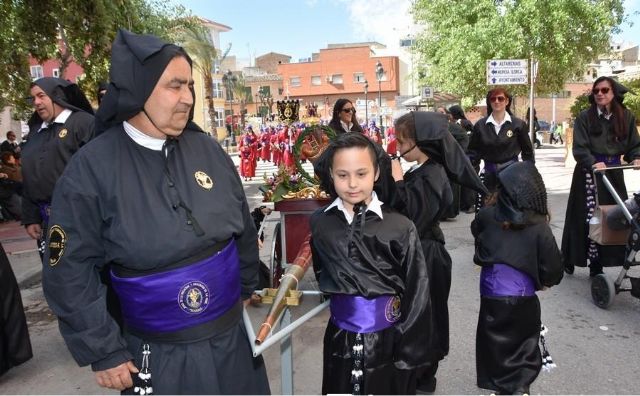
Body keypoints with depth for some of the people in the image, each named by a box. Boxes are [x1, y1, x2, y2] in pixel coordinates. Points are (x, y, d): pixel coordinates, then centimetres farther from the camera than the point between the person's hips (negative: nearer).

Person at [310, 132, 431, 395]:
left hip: (388, 340, -2)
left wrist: (410, 352, -6)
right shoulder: (320, 224, -5)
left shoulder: (399, 227, -13)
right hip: (340, 341, 2)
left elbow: (417, 296, -8)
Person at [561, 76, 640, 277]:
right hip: (589, 172, -3)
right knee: (587, 217, -2)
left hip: (613, 172, 3)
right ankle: (569, 259, 14)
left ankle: (597, 263, 12)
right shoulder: (584, 117, -4)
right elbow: (579, 148, -12)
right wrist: (594, 163, -28)